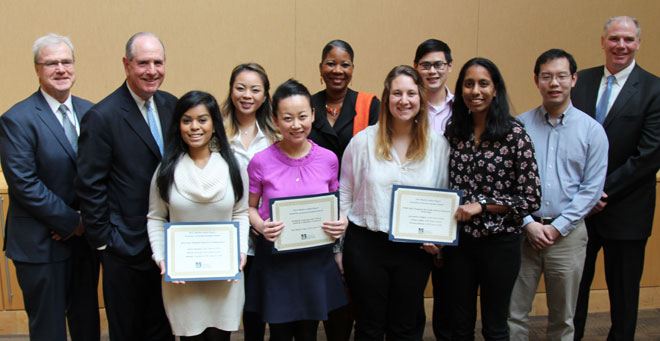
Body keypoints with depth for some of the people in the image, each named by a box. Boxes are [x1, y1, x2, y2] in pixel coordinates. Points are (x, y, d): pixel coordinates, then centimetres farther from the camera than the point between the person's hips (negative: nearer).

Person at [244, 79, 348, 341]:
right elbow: (250, 206, 5)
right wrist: (260, 226, -15)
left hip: (316, 257, 2)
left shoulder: (328, 159, -2)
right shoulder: (261, 162, -8)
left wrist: (342, 222, -8)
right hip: (275, 257, -2)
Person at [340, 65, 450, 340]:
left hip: (416, 251, 1)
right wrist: (338, 247, 2)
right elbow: (344, 196, 3)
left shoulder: (438, 145, 1)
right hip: (366, 246, -1)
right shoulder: (363, 141, -2)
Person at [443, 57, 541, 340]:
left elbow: (531, 199, -10)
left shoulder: (515, 134, -10)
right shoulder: (453, 132, 3)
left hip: (500, 243, -3)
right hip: (459, 241, 4)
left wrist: (480, 205, -17)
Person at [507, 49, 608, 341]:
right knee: (513, 314, 4)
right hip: (523, 231, 0)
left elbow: (592, 188, -2)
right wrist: (528, 223, -10)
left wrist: (557, 227, -9)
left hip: (567, 235, 0)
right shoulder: (519, 125, 1)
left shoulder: (592, 130, 1)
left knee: (562, 318, 13)